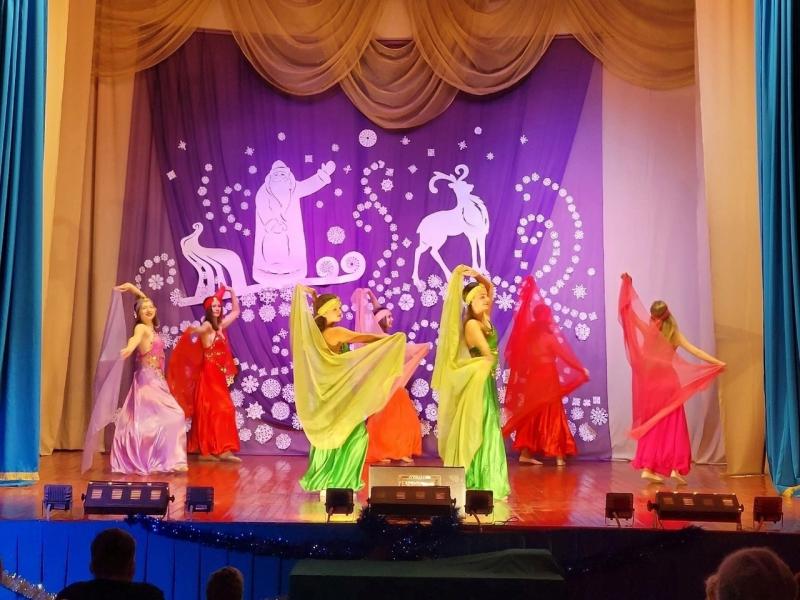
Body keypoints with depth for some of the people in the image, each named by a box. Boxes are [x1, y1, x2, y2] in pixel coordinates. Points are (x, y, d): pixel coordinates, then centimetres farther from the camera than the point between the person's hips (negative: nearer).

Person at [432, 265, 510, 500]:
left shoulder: (484, 318, 10)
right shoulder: (472, 324, -15)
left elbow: (490, 286, 19)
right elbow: (488, 354, -15)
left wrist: (478, 276, 5)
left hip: (487, 381, 9)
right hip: (478, 382, -9)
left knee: (486, 432, 10)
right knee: (475, 433, -4)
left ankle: (483, 483, 15)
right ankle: (474, 483, 0)